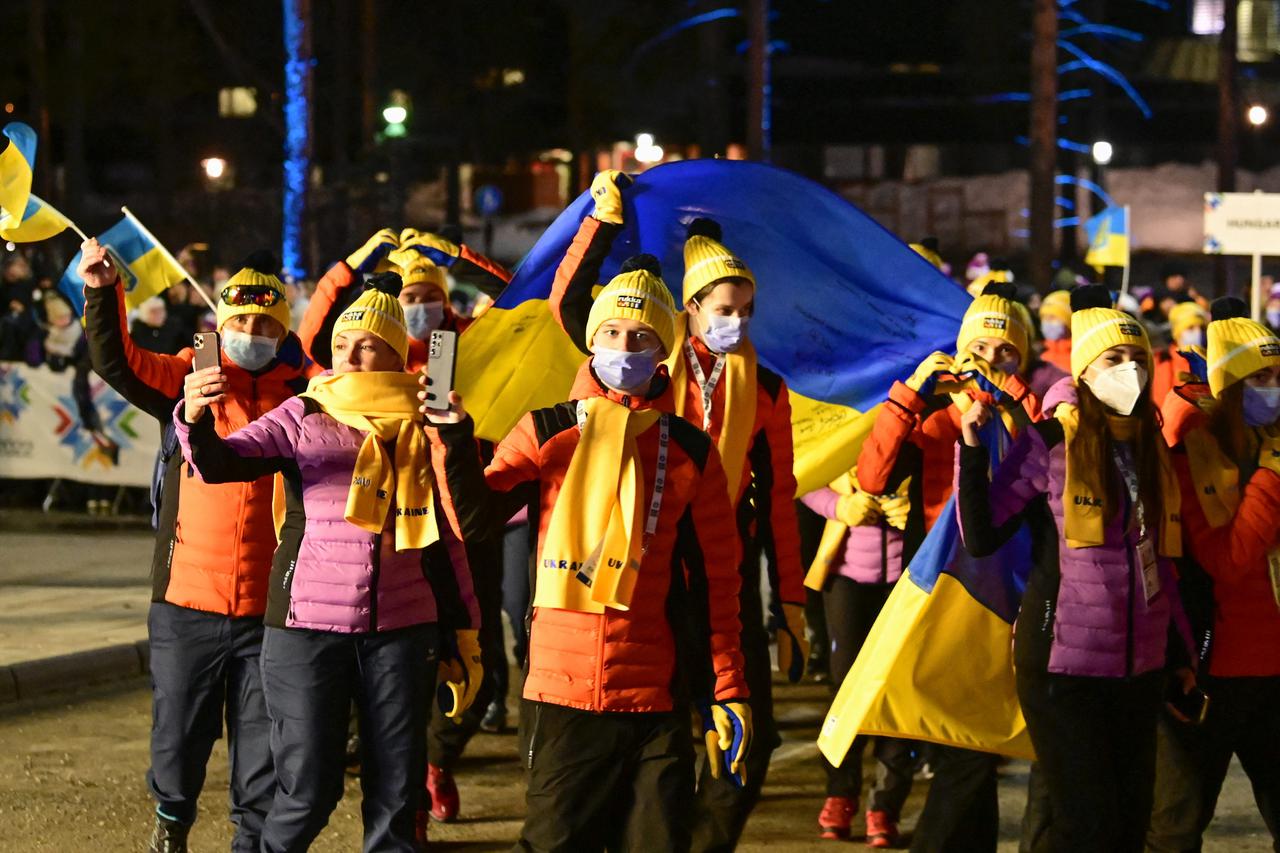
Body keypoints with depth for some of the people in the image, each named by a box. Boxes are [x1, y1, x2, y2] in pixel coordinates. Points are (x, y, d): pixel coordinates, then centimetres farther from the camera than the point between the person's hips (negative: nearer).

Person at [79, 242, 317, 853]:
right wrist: (101, 293, -21)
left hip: (268, 609, 0)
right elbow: (117, 362, -8)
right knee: (179, 728, 13)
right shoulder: (190, 377, 3)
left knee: (263, 744, 6)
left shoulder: (302, 391, 4)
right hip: (187, 600, 0)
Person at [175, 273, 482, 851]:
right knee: (307, 788, -4)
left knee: (397, 793, 6)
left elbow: (446, 540, 13)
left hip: (403, 628, 2)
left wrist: (463, 637, 12)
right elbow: (221, 463, -10)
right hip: (309, 624, -2)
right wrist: (195, 419, -31)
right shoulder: (304, 415, 3)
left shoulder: (423, 427, 8)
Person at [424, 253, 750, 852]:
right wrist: (454, 436, -18)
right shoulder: (547, 433, 4)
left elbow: (717, 578, 8)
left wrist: (728, 690, 6)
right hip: (562, 691, -1)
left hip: (656, 697, 1)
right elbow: (475, 519, -5)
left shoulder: (690, 450, 6)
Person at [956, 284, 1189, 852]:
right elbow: (980, 539, -13)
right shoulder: (1049, 443, -8)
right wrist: (973, 452, -22)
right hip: (1064, 667, -6)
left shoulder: (1153, 450, 9)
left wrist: (1178, 654, 21)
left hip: (1139, 668, 6)